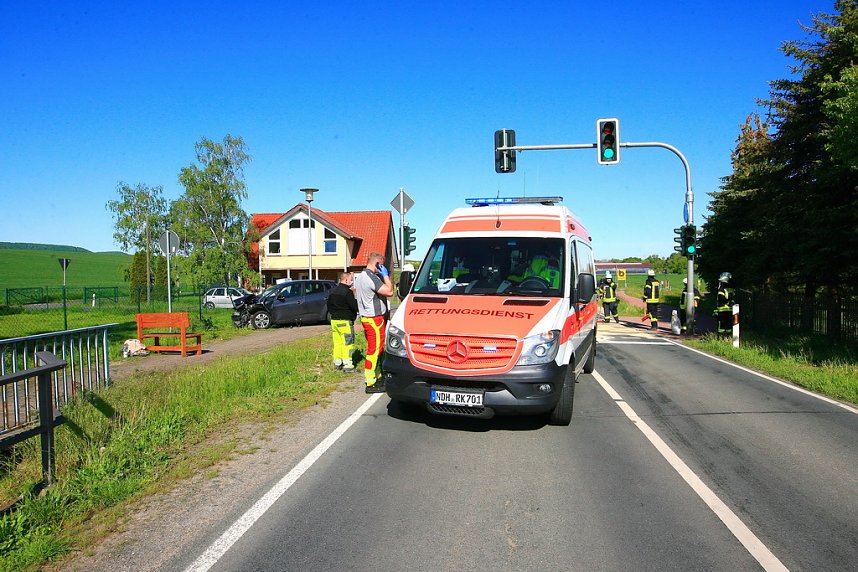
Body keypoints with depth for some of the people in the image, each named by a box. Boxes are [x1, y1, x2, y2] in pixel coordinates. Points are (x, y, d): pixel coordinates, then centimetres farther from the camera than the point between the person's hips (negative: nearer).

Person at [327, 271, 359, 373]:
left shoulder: (332, 291, 12)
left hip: (334, 320, 9)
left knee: (337, 342, 14)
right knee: (348, 343, -5)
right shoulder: (347, 292, -16)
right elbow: (354, 306, -19)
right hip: (345, 321, -9)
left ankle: (337, 363, 20)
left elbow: (329, 306, 19)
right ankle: (348, 366, -6)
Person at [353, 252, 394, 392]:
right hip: (374, 319, -11)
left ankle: (372, 378, 26)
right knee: (375, 349, -6)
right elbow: (389, 291, -24)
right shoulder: (371, 278, -20)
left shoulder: (360, 276, 14)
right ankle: (371, 384, -3)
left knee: (373, 348, 18)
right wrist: (385, 275, -12)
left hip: (366, 316, 11)